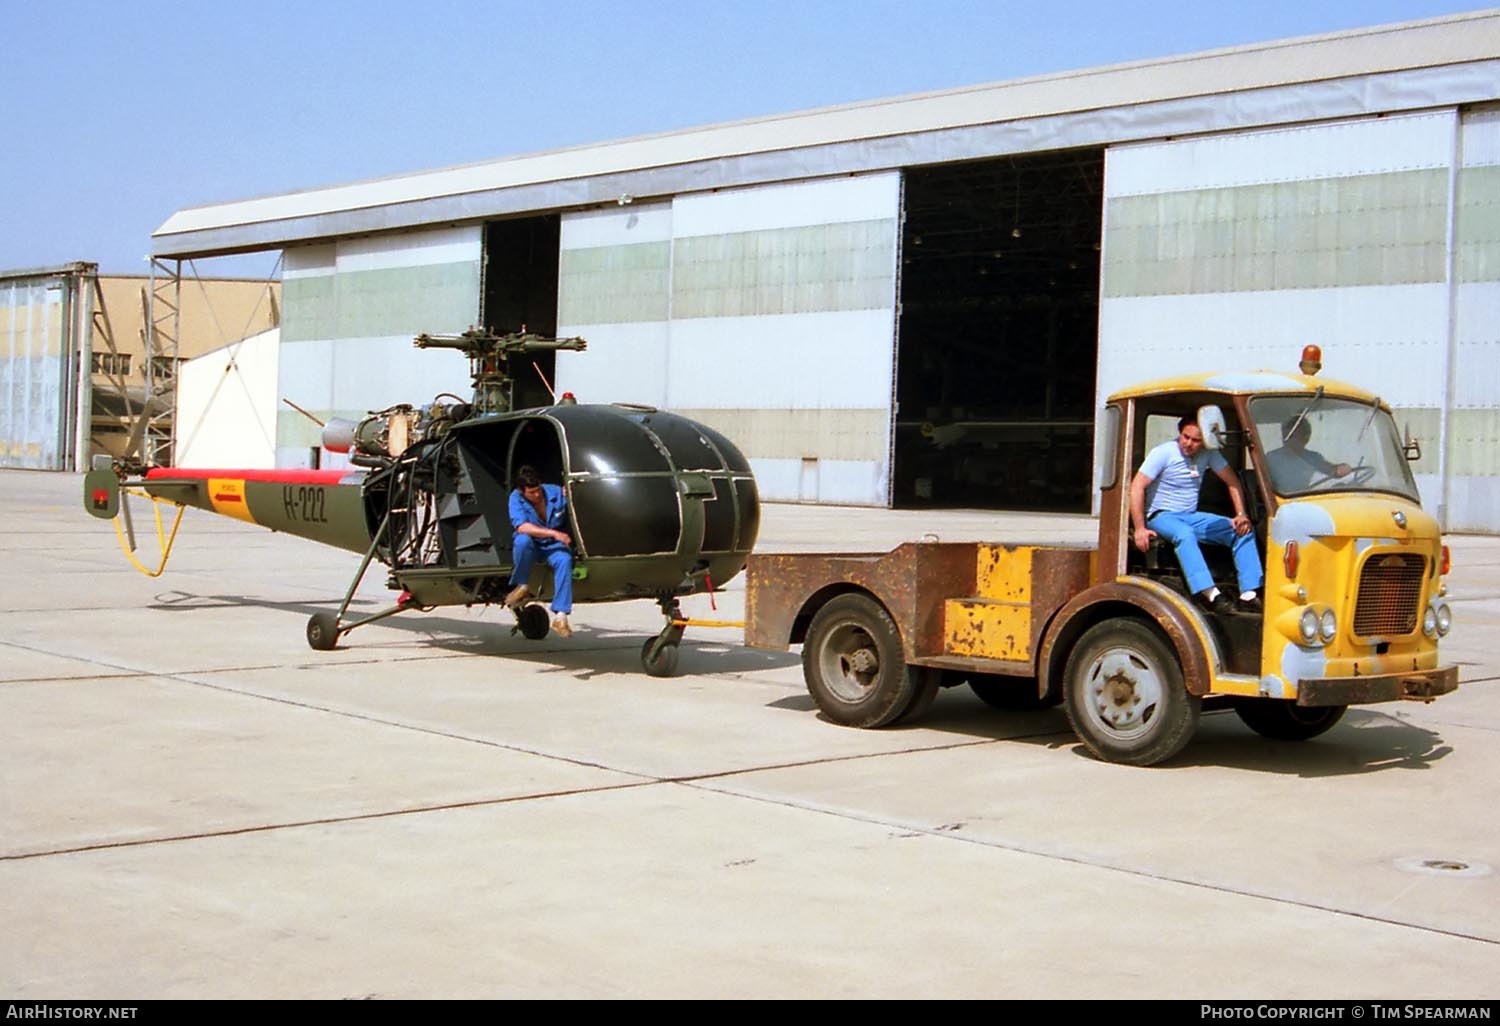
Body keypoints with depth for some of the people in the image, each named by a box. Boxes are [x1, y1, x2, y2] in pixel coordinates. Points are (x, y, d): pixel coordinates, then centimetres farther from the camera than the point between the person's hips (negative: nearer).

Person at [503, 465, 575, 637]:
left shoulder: (557, 493, -8)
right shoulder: (516, 498, -13)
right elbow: (522, 527, -28)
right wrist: (554, 534, -35)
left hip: (554, 546, 1)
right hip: (531, 547, -1)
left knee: (564, 560, -32)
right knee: (523, 540, -36)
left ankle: (560, 615, -34)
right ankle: (520, 587, -16)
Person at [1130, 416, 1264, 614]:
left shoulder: (1207, 454, 4)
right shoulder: (1163, 453, -11)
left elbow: (1232, 481, 9)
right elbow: (1137, 487, -16)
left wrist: (1241, 514, -6)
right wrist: (1140, 529, -22)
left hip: (1191, 516, 6)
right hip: (1161, 516, -6)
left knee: (1244, 529, -10)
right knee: (1184, 534, -40)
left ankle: (1248, 596, -19)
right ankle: (1210, 594, -47)